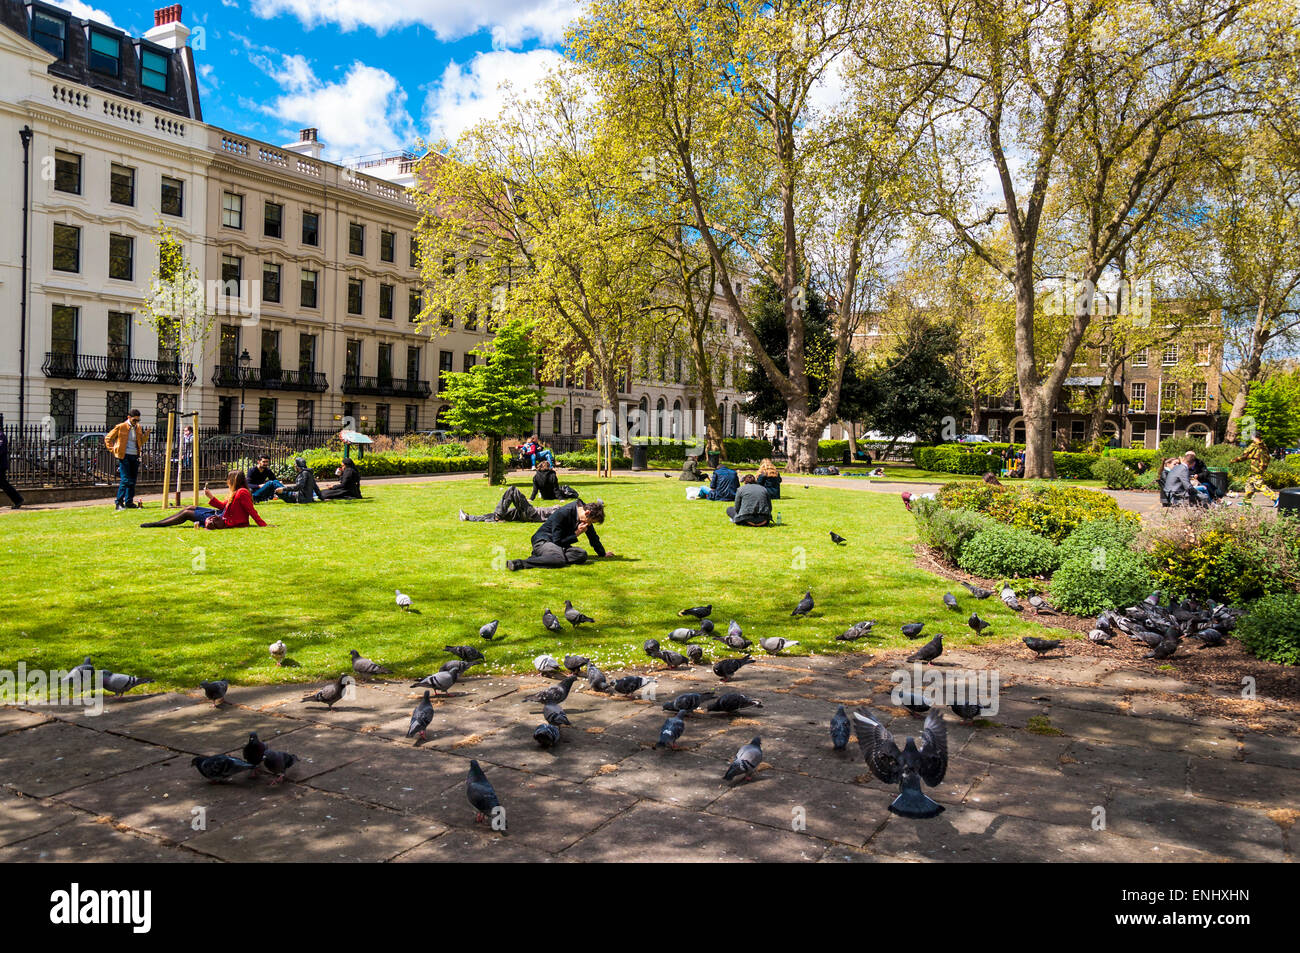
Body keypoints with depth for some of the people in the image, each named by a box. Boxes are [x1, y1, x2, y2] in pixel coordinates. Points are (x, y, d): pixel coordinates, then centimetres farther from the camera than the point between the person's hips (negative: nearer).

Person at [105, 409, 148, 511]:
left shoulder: (138, 428, 12)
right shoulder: (120, 427, -3)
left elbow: (141, 442, 20)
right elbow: (108, 438, 5)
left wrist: (146, 435, 3)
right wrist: (113, 450, -3)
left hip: (135, 457, 6)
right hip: (124, 456, -6)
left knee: (133, 480, 8)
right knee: (125, 480, -11)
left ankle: (129, 502, 16)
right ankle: (119, 503, -6)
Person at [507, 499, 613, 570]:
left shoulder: (585, 516, 2)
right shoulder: (562, 514, -22)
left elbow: (592, 536, 20)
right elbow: (557, 541, -19)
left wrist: (603, 553, 30)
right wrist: (577, 533, -16)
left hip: (560, 546, 8)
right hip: (542, 541, -8)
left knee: (582, 555, -22)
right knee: (560, 559, -40)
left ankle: (539, 556, -18)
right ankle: (520, 563, -38)